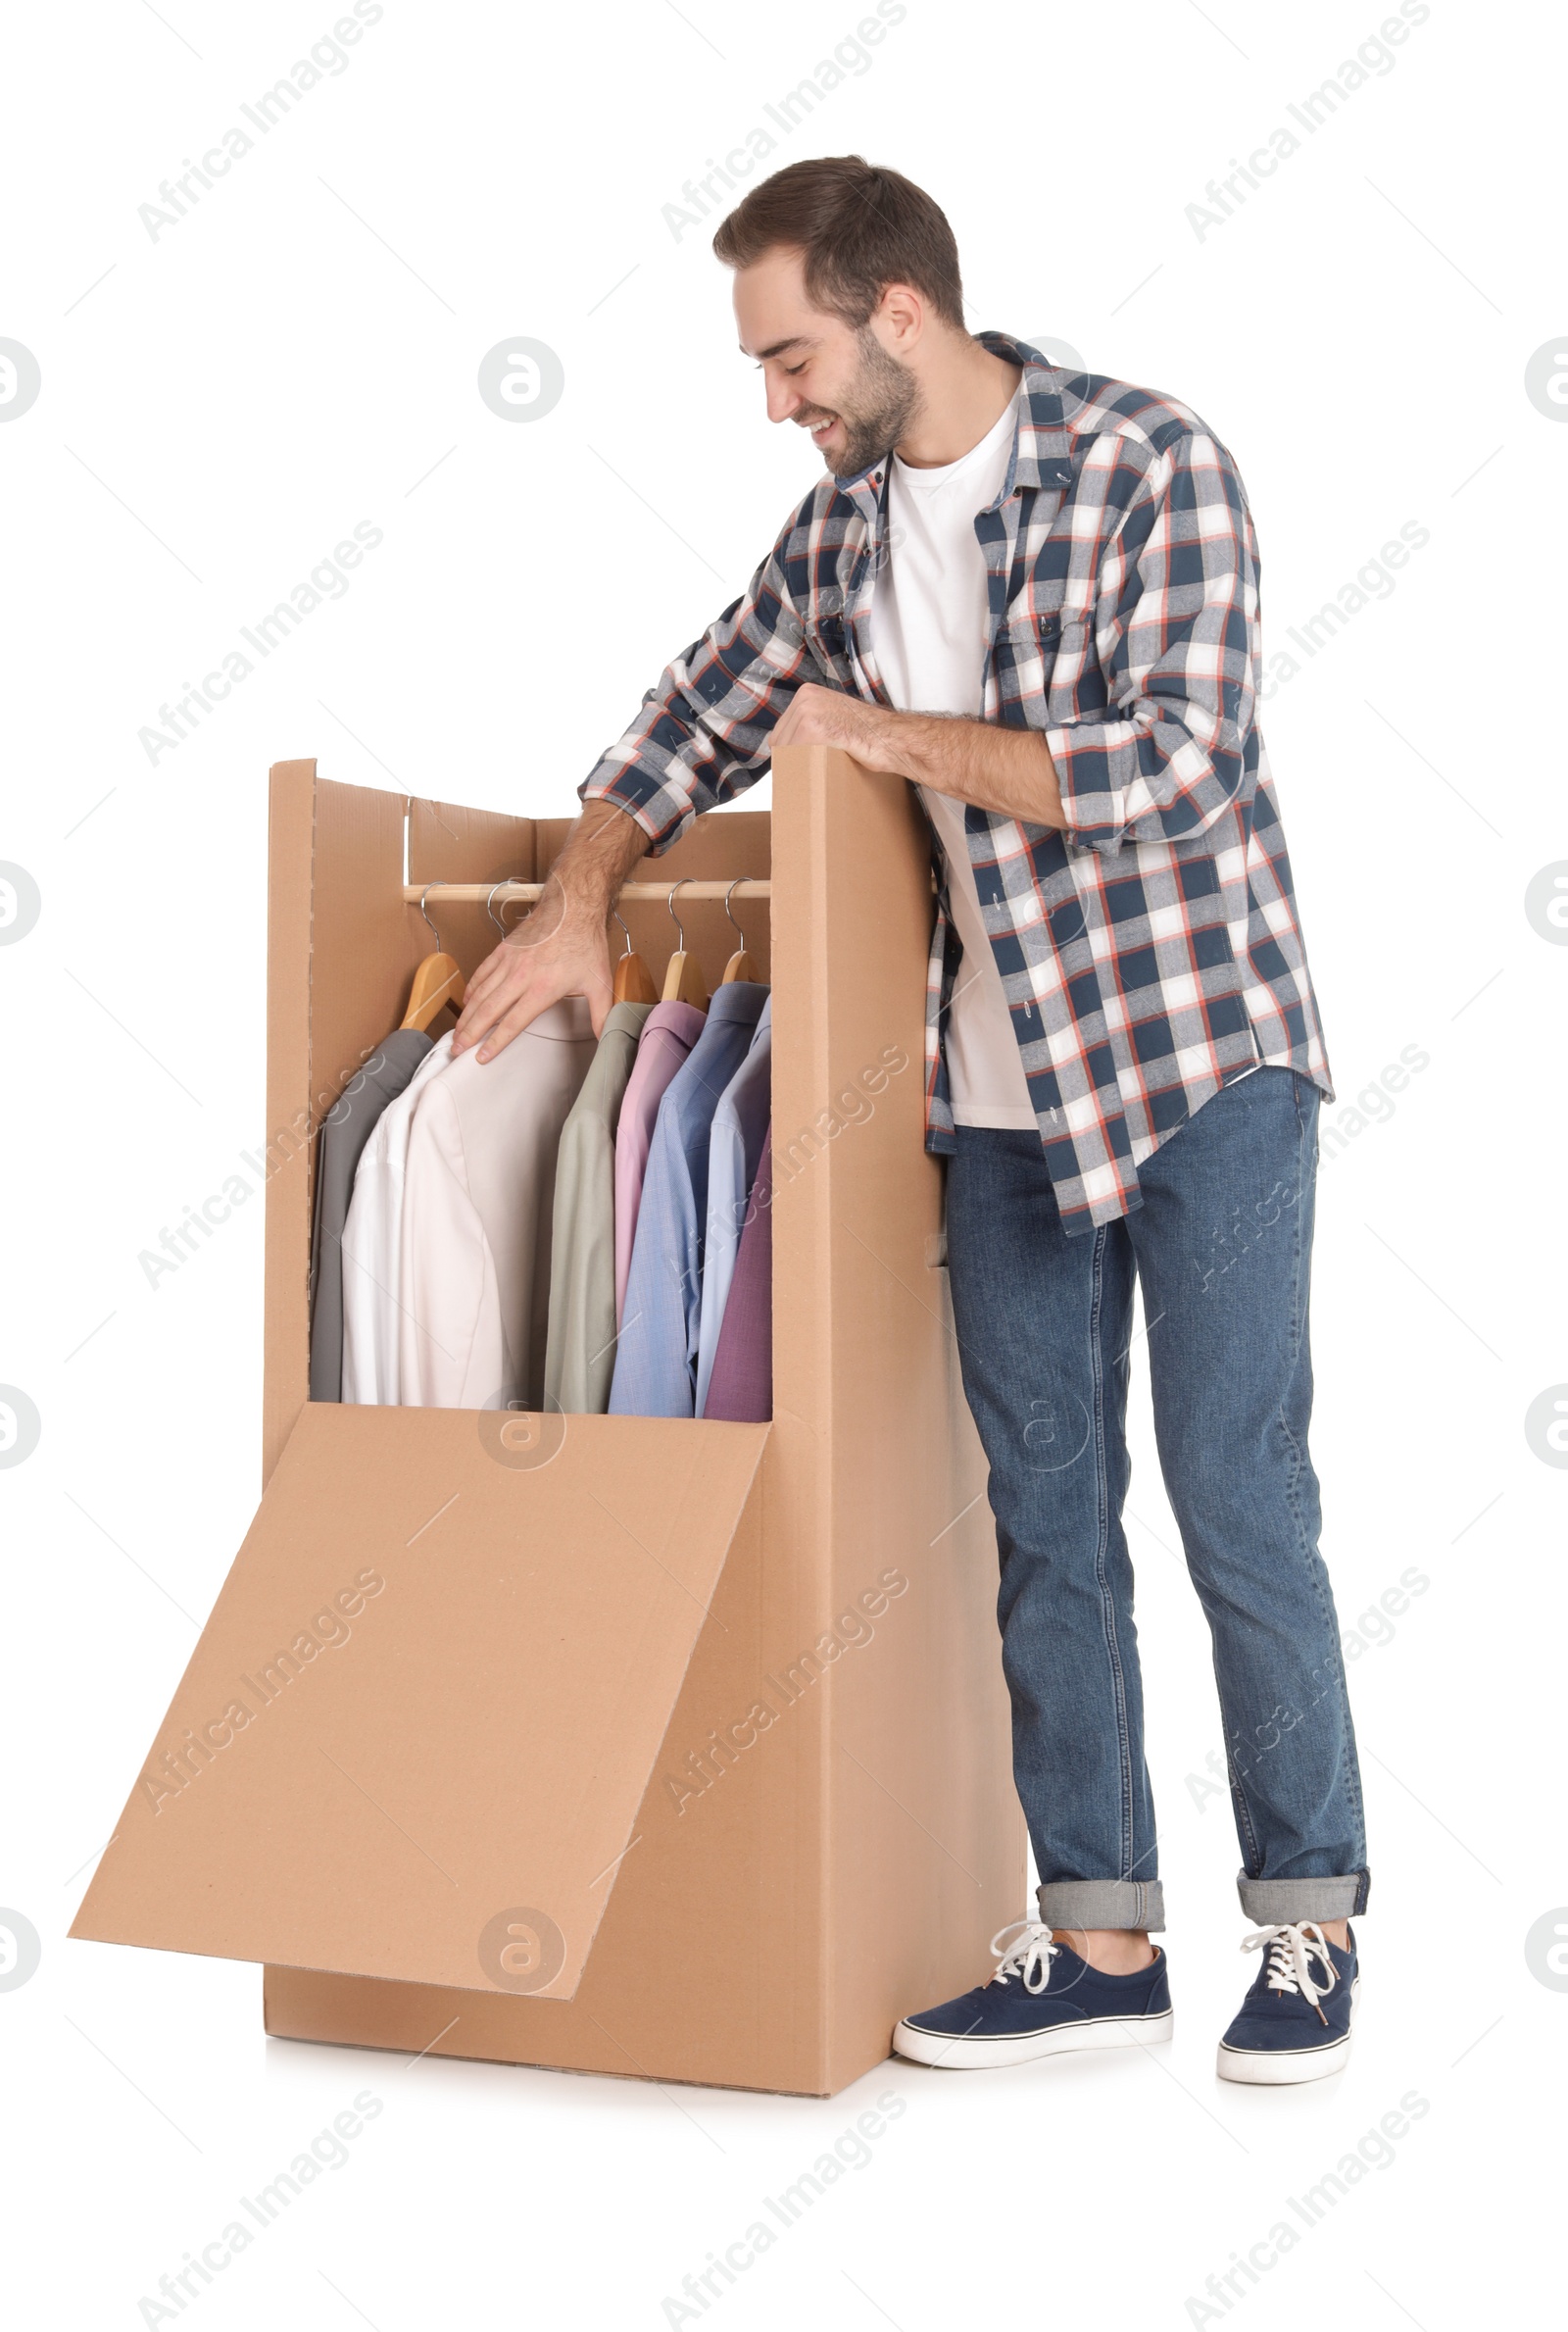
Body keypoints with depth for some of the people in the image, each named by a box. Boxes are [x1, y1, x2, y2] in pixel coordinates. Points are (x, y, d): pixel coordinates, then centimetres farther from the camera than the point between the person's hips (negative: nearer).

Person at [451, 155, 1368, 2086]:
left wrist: (895, 734, -13)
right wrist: (579, 891, 5)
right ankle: (1100, 1938, 17)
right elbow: (702, 712, 19)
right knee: (1044, 1512, 7)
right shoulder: (845, 524, 7)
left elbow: (1169, 764, -22)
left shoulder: (1150, 466, -12)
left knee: (1238, 1501, -2)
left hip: (1202, 1053, -6)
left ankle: (1309, 1924, 14)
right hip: (1001, 1086, 6)